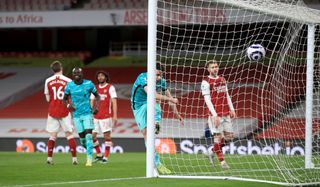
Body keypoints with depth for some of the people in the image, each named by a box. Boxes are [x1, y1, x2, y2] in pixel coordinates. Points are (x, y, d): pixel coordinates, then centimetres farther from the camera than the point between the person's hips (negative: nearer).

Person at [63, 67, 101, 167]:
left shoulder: (89, 84, -5)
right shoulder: (69, 86, 0)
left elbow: (97, 96, 8)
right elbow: (65, 99, 12)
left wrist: (96, 106, -9)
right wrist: (68, 105, -10)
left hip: (87, 113, -2)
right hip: (76, 115, 2)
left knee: (88, 136, -14)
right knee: (82, 138, 5)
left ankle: (89, 159, -13)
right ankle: (88, 151, 34)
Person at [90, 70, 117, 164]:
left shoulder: (110, 88, -1)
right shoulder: (95, 88, 13)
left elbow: (114, 102, -5)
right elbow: (92, 102, 16)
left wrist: (115, 116, -12)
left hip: (106, 116, -5)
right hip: (95, 116, 5)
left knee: (107, 136, -4)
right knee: (92, 135, 2)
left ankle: (105, 157, 1)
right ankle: (99, 154, 17)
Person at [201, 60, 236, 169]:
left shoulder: (222, 80, 15)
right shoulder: (206, 82, -6)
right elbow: (207, 99, -12)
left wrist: (231, 109, 13)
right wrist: (214, 115, -18)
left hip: (226, 113, 7)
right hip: (215, 114, -7)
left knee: (229, 136, 5)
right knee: (218, 136, -7)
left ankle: (213, 152, 25)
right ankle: (222, 161, 0)